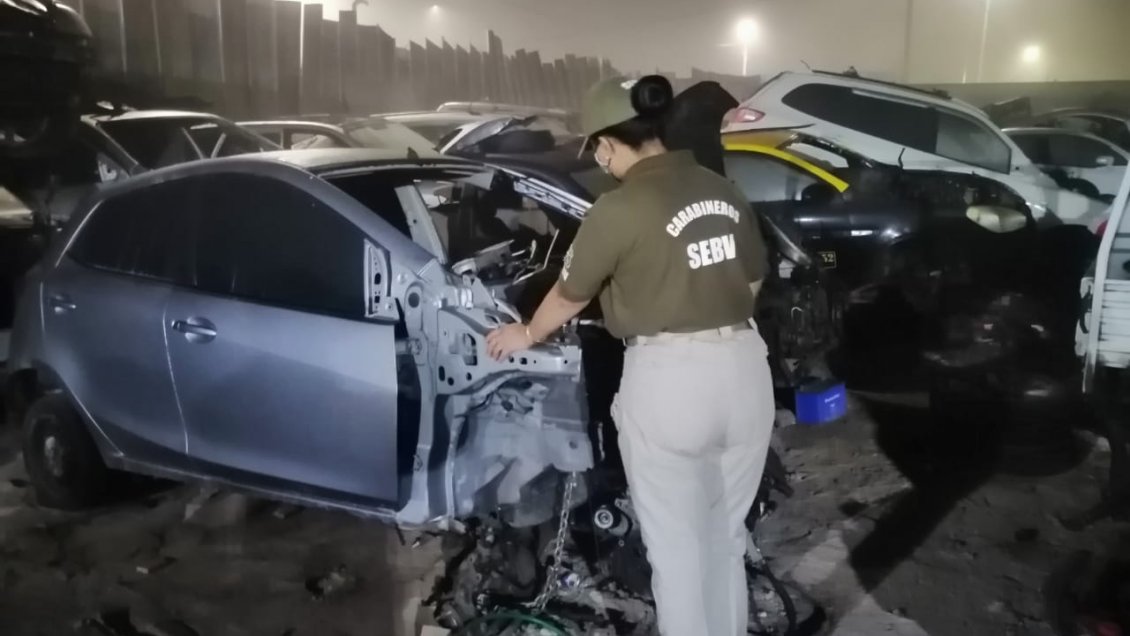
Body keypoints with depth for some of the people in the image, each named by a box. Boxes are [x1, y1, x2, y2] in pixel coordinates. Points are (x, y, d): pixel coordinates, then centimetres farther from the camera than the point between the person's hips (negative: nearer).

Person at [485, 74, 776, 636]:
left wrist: (526, 335, 21)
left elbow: (569, 296, 2)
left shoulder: (618, 209, -11)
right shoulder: (723, 192, 8)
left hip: (668, 377, -6)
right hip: (744, 366, 7)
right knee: (726, 535, 23)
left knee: (676, 546, 11)